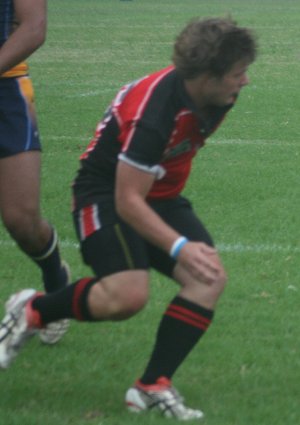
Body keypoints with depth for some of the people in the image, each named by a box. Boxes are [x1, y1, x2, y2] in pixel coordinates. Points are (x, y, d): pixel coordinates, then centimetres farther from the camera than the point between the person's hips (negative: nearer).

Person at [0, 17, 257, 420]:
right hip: (106, 193, -8)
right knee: (129, 293, -28)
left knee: (210, 278, -14)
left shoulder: (216, 96, -8)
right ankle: (33, 311, 0)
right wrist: (179, 247, -38)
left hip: (161, 195, 8)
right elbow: (128, 201, -30)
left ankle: (153, 386, -9)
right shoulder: (153, 113, -33)